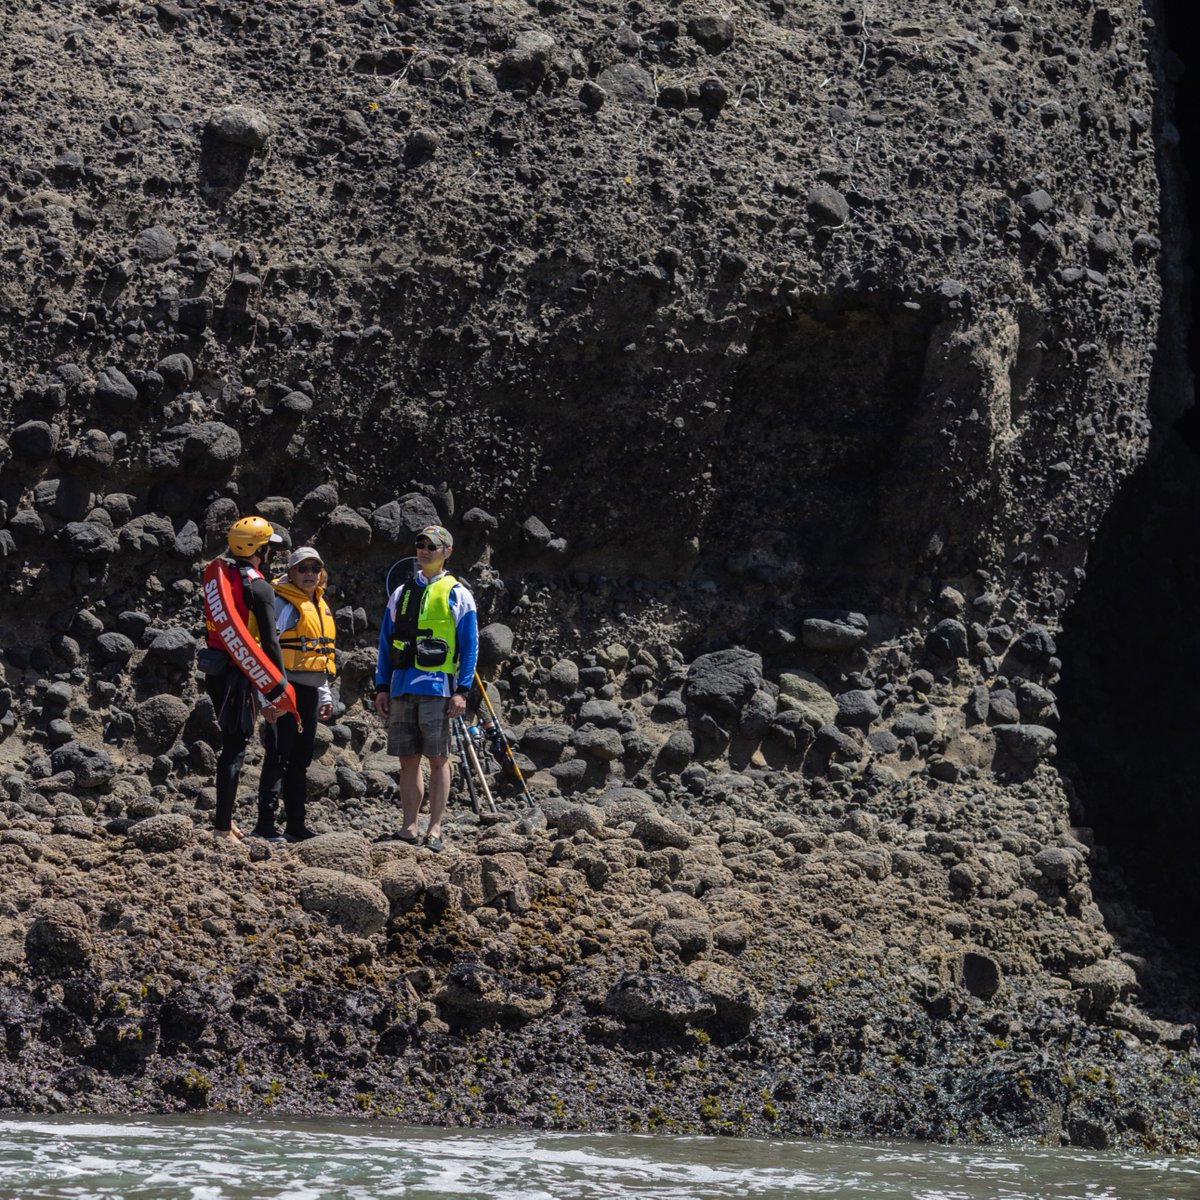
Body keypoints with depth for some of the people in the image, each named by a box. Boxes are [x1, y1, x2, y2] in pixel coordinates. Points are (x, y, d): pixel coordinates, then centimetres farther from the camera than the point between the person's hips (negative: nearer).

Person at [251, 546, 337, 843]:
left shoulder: (320, 605, 18)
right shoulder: (284, 603, -8)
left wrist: (325, 694, 24)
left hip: (310, 692, 8)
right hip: (287, 689, -8)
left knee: (300, 759, 11)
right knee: (278, 756, -10)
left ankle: (296, 824, 16)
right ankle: (265, 824, -10)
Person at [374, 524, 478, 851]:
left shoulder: (457, 594, 4)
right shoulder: (401, 594, 17)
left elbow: (470, 646, 1)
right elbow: (385, 643, 19)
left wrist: (462, 691, -8)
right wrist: (381, 687, 11)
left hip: (438, 687, -5)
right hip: (402, 687, 5)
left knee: (438, 759, -3)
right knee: (408, 760, 5)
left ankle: (434, 829, -1)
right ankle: (409, 827, 9)